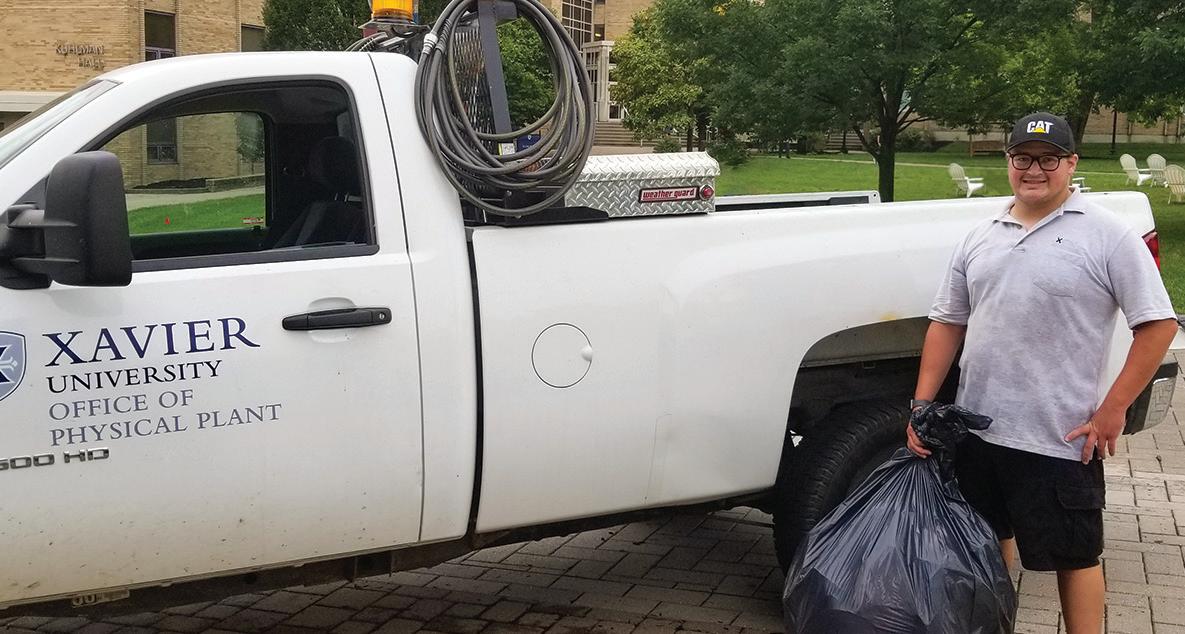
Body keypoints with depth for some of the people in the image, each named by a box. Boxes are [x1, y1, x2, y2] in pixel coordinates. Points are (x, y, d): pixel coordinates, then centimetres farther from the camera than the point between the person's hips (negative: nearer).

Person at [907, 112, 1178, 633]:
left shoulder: (1107, 236, -6)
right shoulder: (980, 238, 10)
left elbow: (1159, 325, -10)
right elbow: (947, 324, 12)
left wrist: (1112, 410, -14)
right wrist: (922, 404, 4)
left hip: (1060, 439, -5)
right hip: (976, 428, 6)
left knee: (1074, 554, 5)